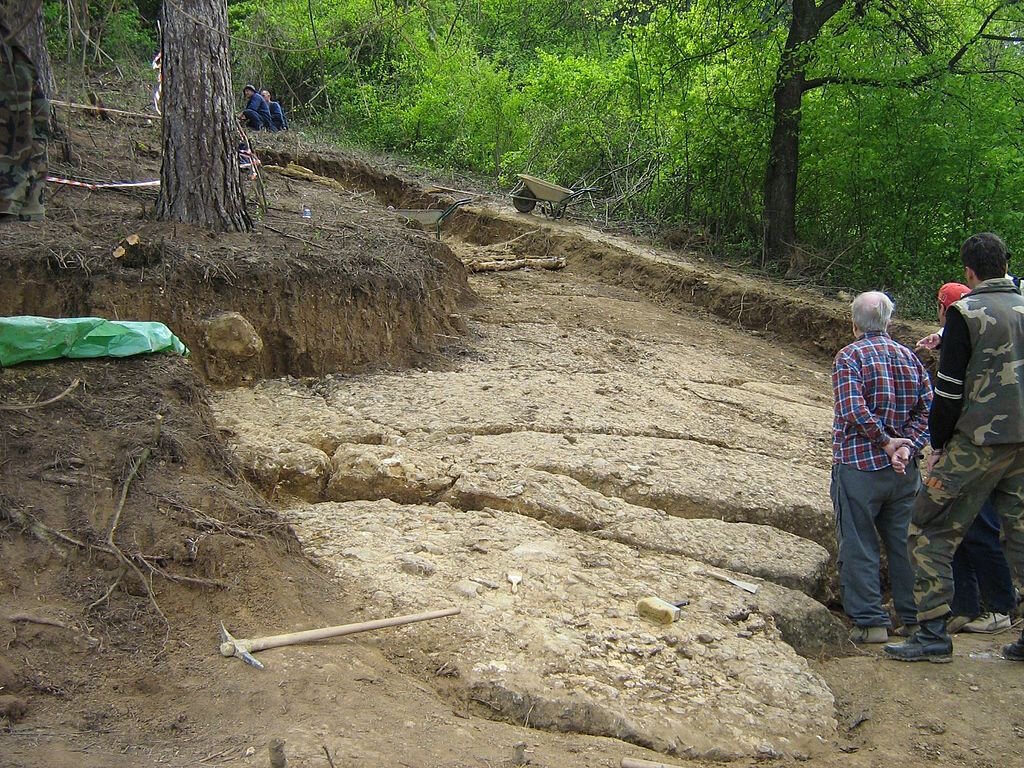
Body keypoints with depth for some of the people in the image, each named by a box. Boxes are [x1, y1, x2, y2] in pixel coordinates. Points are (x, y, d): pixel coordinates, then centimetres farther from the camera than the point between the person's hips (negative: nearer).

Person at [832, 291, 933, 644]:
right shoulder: (910, 357, 9)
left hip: (858, 466, -5)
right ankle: (916, 617, 20)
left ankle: (870, 621, 3)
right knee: (904, 543, 14)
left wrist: (886, 442, -13)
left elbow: (854, 409, -21)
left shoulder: (850, 356, -8)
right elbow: (927, 409, 1)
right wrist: (906, 446, -8)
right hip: (904, 469, 5)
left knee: (859, 545, 3)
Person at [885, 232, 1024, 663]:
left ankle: (932, 635, 0)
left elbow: (950, 387, -9)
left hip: (978, 440, -6)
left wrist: (938, 445, 0)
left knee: (935, 531, 2)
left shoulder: (966, 312, -8)